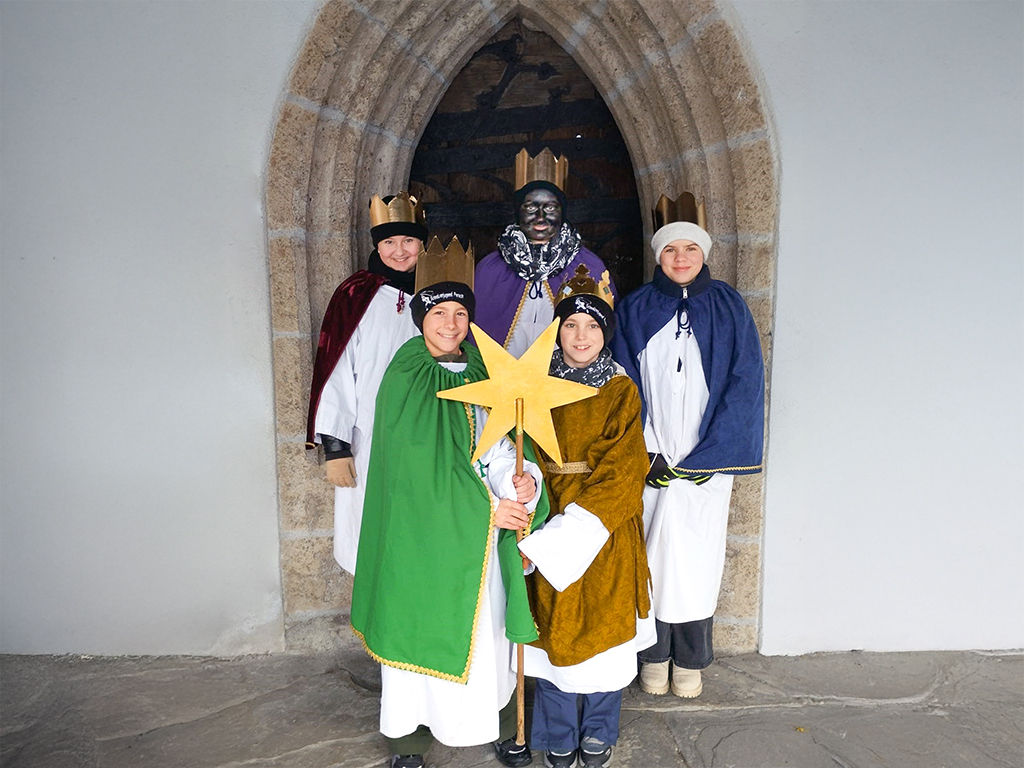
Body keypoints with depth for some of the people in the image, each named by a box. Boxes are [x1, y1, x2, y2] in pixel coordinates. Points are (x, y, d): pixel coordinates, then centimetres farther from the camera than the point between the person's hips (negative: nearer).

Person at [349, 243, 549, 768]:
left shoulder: (486, 375, 8)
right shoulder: (405, 380, -7)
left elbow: (508, 445, 6)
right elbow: (416, 467, -15)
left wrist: (525, 481, -16)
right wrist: (486, 508, -16)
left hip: (487, 538, 4)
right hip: (426, 533, -4)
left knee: (490, 634, 13)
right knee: (422, 631, 7)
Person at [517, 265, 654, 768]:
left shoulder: (621, 392, -3)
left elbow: (620, 474, -11)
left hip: (607, 532, -1)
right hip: (550, 528, 1)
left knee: (604, 629, 9)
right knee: (554, 632, 8)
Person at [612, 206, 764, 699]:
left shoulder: (728, 307, 5)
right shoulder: (635, 310, 6)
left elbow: (744, 382, -1)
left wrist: (705, 455, -9)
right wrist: (645, 454, -9)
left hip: (706, 456, 0)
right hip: (651, 458, 0)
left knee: (697, 552, 3)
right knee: (653, 551, 2)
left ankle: (690, 662, 19)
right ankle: (653, 657, 18)